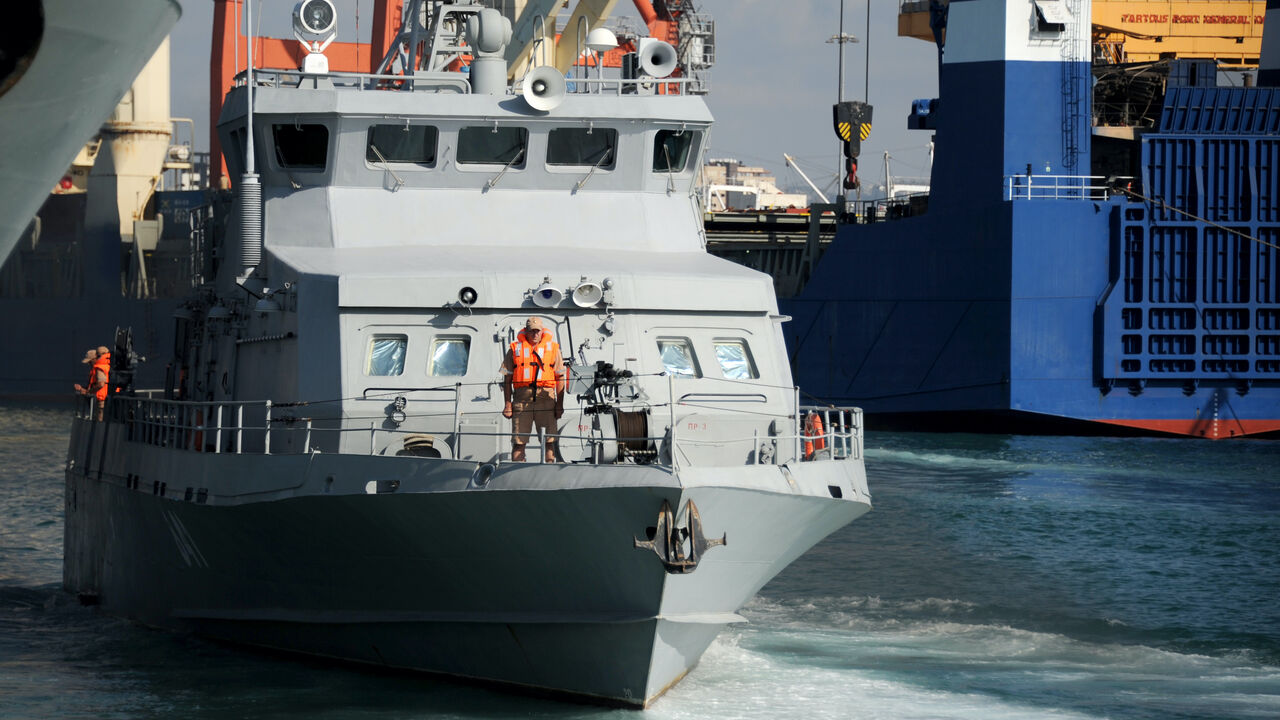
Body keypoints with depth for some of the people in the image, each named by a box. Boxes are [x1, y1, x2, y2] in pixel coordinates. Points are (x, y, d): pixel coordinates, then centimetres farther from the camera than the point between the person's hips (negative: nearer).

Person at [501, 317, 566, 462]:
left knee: (549, 439, -3)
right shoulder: (515, 349, 11)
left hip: (546, 396, 0)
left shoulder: (552, 348, 12)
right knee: (518, 440, -3)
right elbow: (507, 379, 11)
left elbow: (560, 378, 10)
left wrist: (560, 404, 2)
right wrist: (507, 404, 1)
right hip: (522, 395, 0)